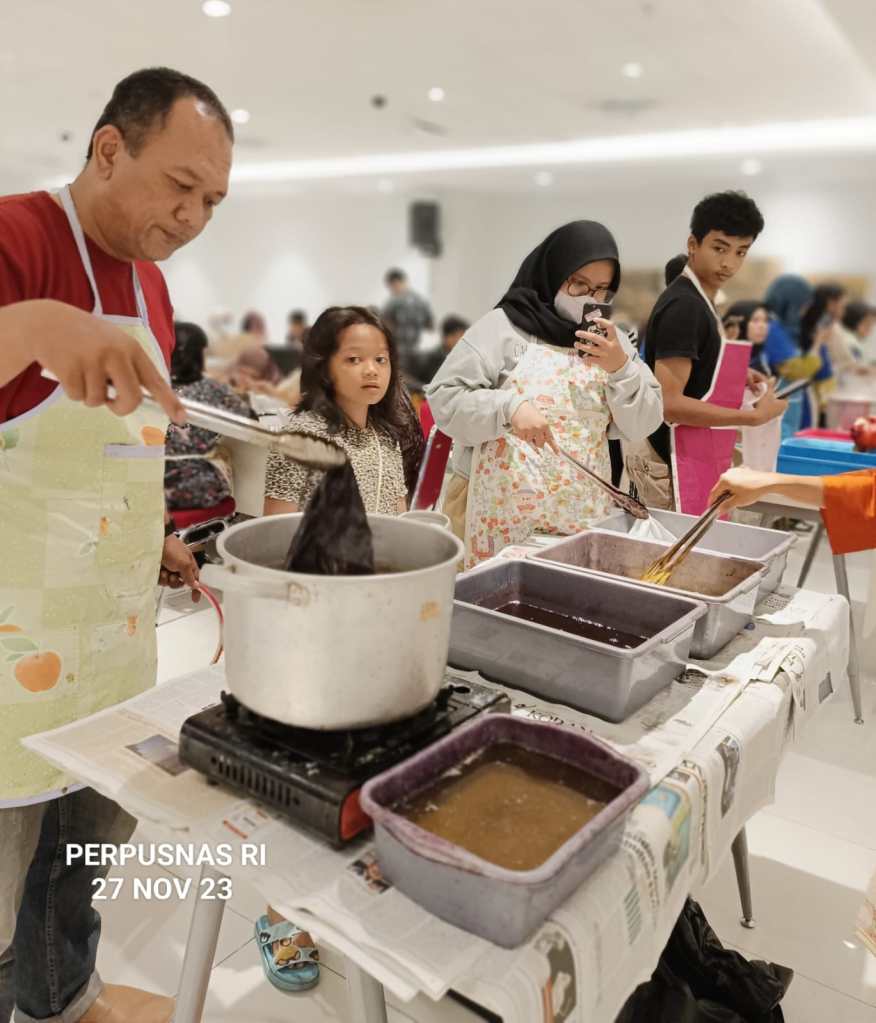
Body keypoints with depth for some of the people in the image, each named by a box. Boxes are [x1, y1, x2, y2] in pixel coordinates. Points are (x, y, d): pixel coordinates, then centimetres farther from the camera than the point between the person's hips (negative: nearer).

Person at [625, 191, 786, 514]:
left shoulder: (695, 300, 12)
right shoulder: (684, 306, -17)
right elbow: (669, 403, -24)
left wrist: (734, 376, 10)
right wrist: (754, 416, -17)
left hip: (694, 456, 10)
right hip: (678, 462, -10)